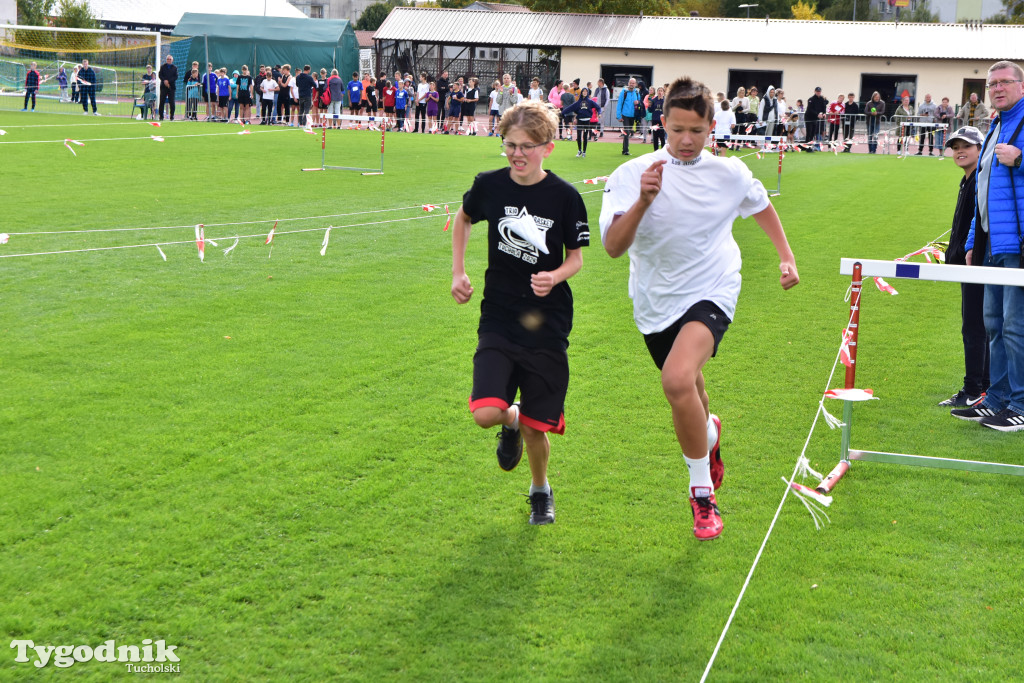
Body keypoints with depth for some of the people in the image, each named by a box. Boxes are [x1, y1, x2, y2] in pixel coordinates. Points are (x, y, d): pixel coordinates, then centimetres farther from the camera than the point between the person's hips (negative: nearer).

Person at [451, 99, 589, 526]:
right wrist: (458, 272, 9)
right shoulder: (489, 185, -3)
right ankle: (511, 421, 22)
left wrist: (555, 276, -20)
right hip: (498, 320, 1)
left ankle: (541, 490, 35)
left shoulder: (565, 197, -9)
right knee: (485, 414, -17)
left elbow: (576, 257, 2)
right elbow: (463, 219, 18)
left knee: (536, 426, 4)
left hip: (546, 326, -1)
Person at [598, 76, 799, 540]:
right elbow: (612, 247, -23)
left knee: (677, 380, -30)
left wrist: (786, 256, 15)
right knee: (687, 394, 21)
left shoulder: (730, 173, -5)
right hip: (656, 304, 3)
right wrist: (643, 201, -36)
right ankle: (709, 433, 60)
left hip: (711, 294, -2)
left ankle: (702, 492, -13)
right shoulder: (632, 175, -12)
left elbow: (760, 205, 18)